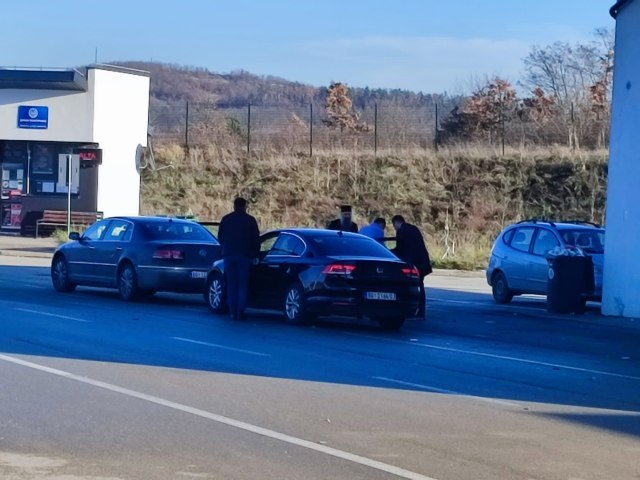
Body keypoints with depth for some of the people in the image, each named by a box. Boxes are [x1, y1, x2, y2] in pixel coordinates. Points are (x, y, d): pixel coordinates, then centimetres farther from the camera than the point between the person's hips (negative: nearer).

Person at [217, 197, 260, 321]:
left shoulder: (226, 219, 5)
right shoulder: (250, 220, -2)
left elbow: (220, 238, 11)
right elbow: (256, 239, -1)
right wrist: (255, 255, 10)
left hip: (229, 255, 2)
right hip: (244, 256, -2)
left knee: (231, 284, 7)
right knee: (243, 284, 2)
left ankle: (233, 311, 3)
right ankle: (240, 311, -7)